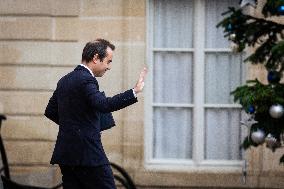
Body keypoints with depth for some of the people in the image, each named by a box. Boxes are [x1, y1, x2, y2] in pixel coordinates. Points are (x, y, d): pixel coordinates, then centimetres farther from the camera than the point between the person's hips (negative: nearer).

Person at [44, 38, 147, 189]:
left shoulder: (64, 81, 15)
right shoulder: (86, 80, -13)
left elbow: (50, 111, 22)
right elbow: (104, 104, -28)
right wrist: (135, 91, -28)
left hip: (65, 153, 9)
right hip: (88, 154, -9)